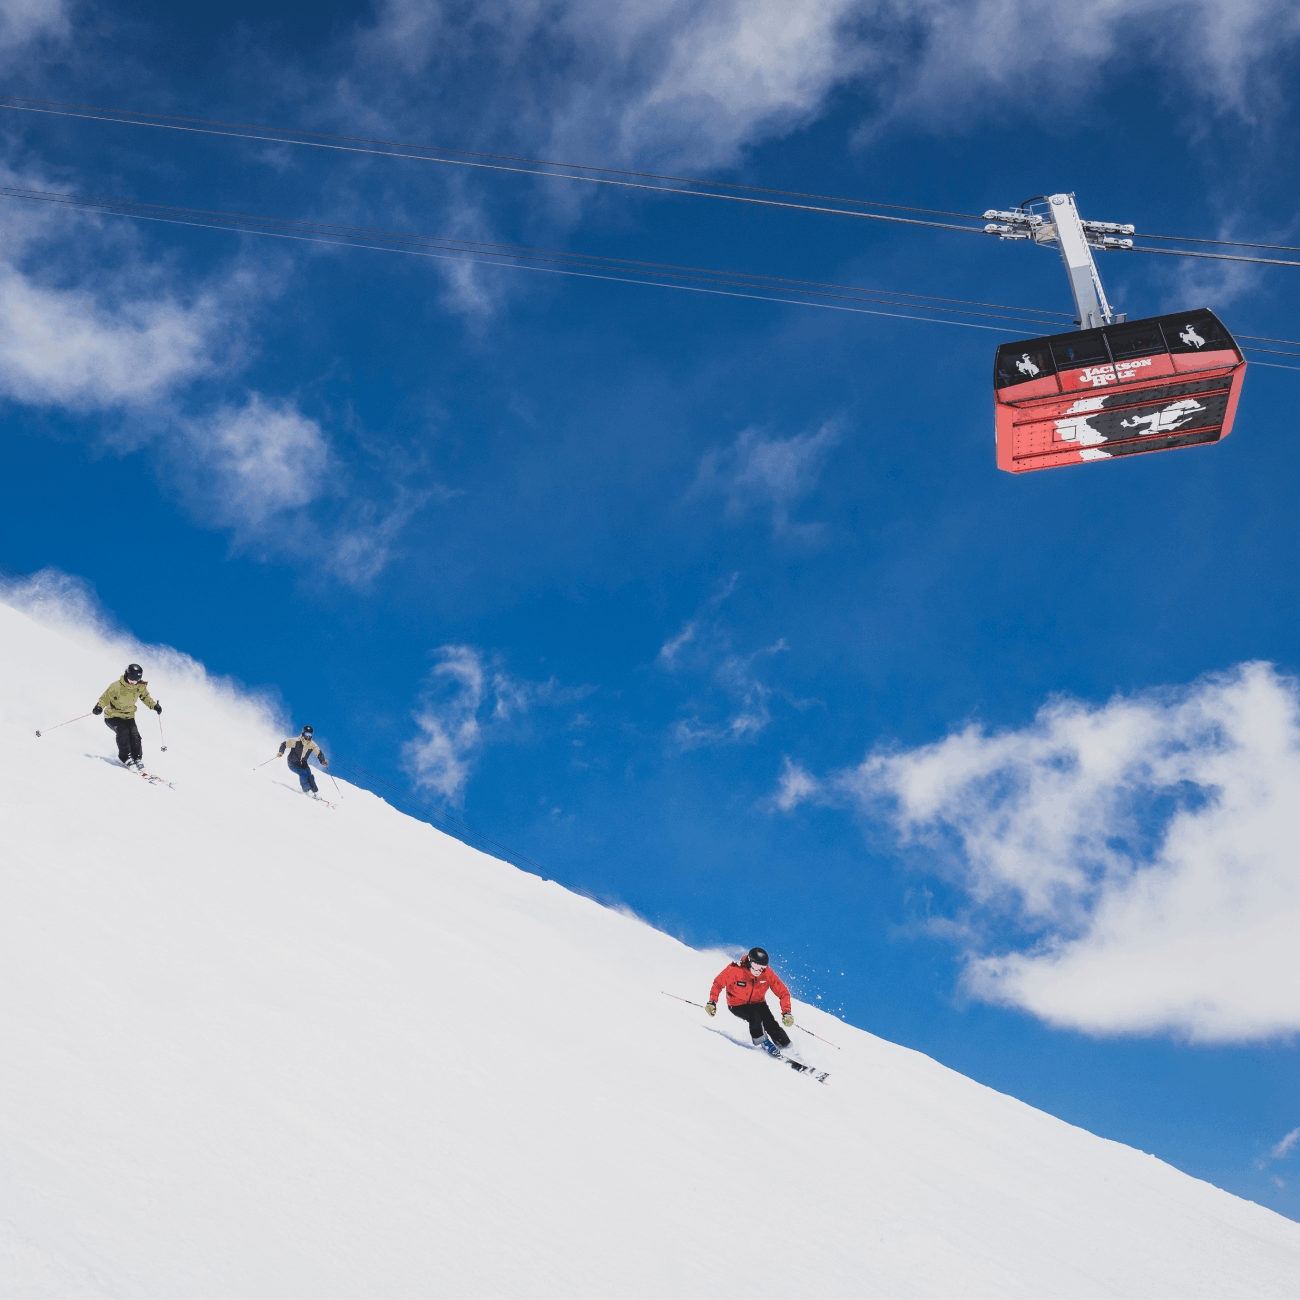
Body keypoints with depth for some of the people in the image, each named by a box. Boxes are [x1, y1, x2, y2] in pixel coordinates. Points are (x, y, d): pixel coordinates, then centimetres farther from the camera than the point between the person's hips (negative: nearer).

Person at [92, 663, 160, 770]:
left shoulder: (141, 687, -7)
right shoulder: (117, 686, -21)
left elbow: (146, 698, 10)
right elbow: (106, 697, -16)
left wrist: (154, 706, -5)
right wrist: (99, 707, -34)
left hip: (128, 717, 4)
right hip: (112, 716, -4)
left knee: (135, 735, -17)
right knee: (123, 732, -27)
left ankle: (137, 758, -2)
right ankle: (125, 758, -14)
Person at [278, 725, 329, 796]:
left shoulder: (312, 745, -11)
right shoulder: (296, 741, -22)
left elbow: (319, 754, -7)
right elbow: (284, 744, -13)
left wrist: (322, 761, -26)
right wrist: (281, 752, -30)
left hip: (303, 763, 4)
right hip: (293, 763, -4)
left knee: (309, 776, -17)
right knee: (303, 773, -26)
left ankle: (315, 792, -1)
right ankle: (306, 790, -10)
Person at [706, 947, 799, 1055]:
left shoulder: (767, 973, -22)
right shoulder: (735, 970, -28)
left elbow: (783, 993, -15)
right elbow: (718, 983, -11)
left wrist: (786, 1012, -28)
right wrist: (712, 1002, -23)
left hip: (758, 1003, 2)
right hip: (737, 1005, -2)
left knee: (771, 1024, -21)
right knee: (755, 1017, -29)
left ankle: (786, 1048, -5)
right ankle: (759, 1042, -3)